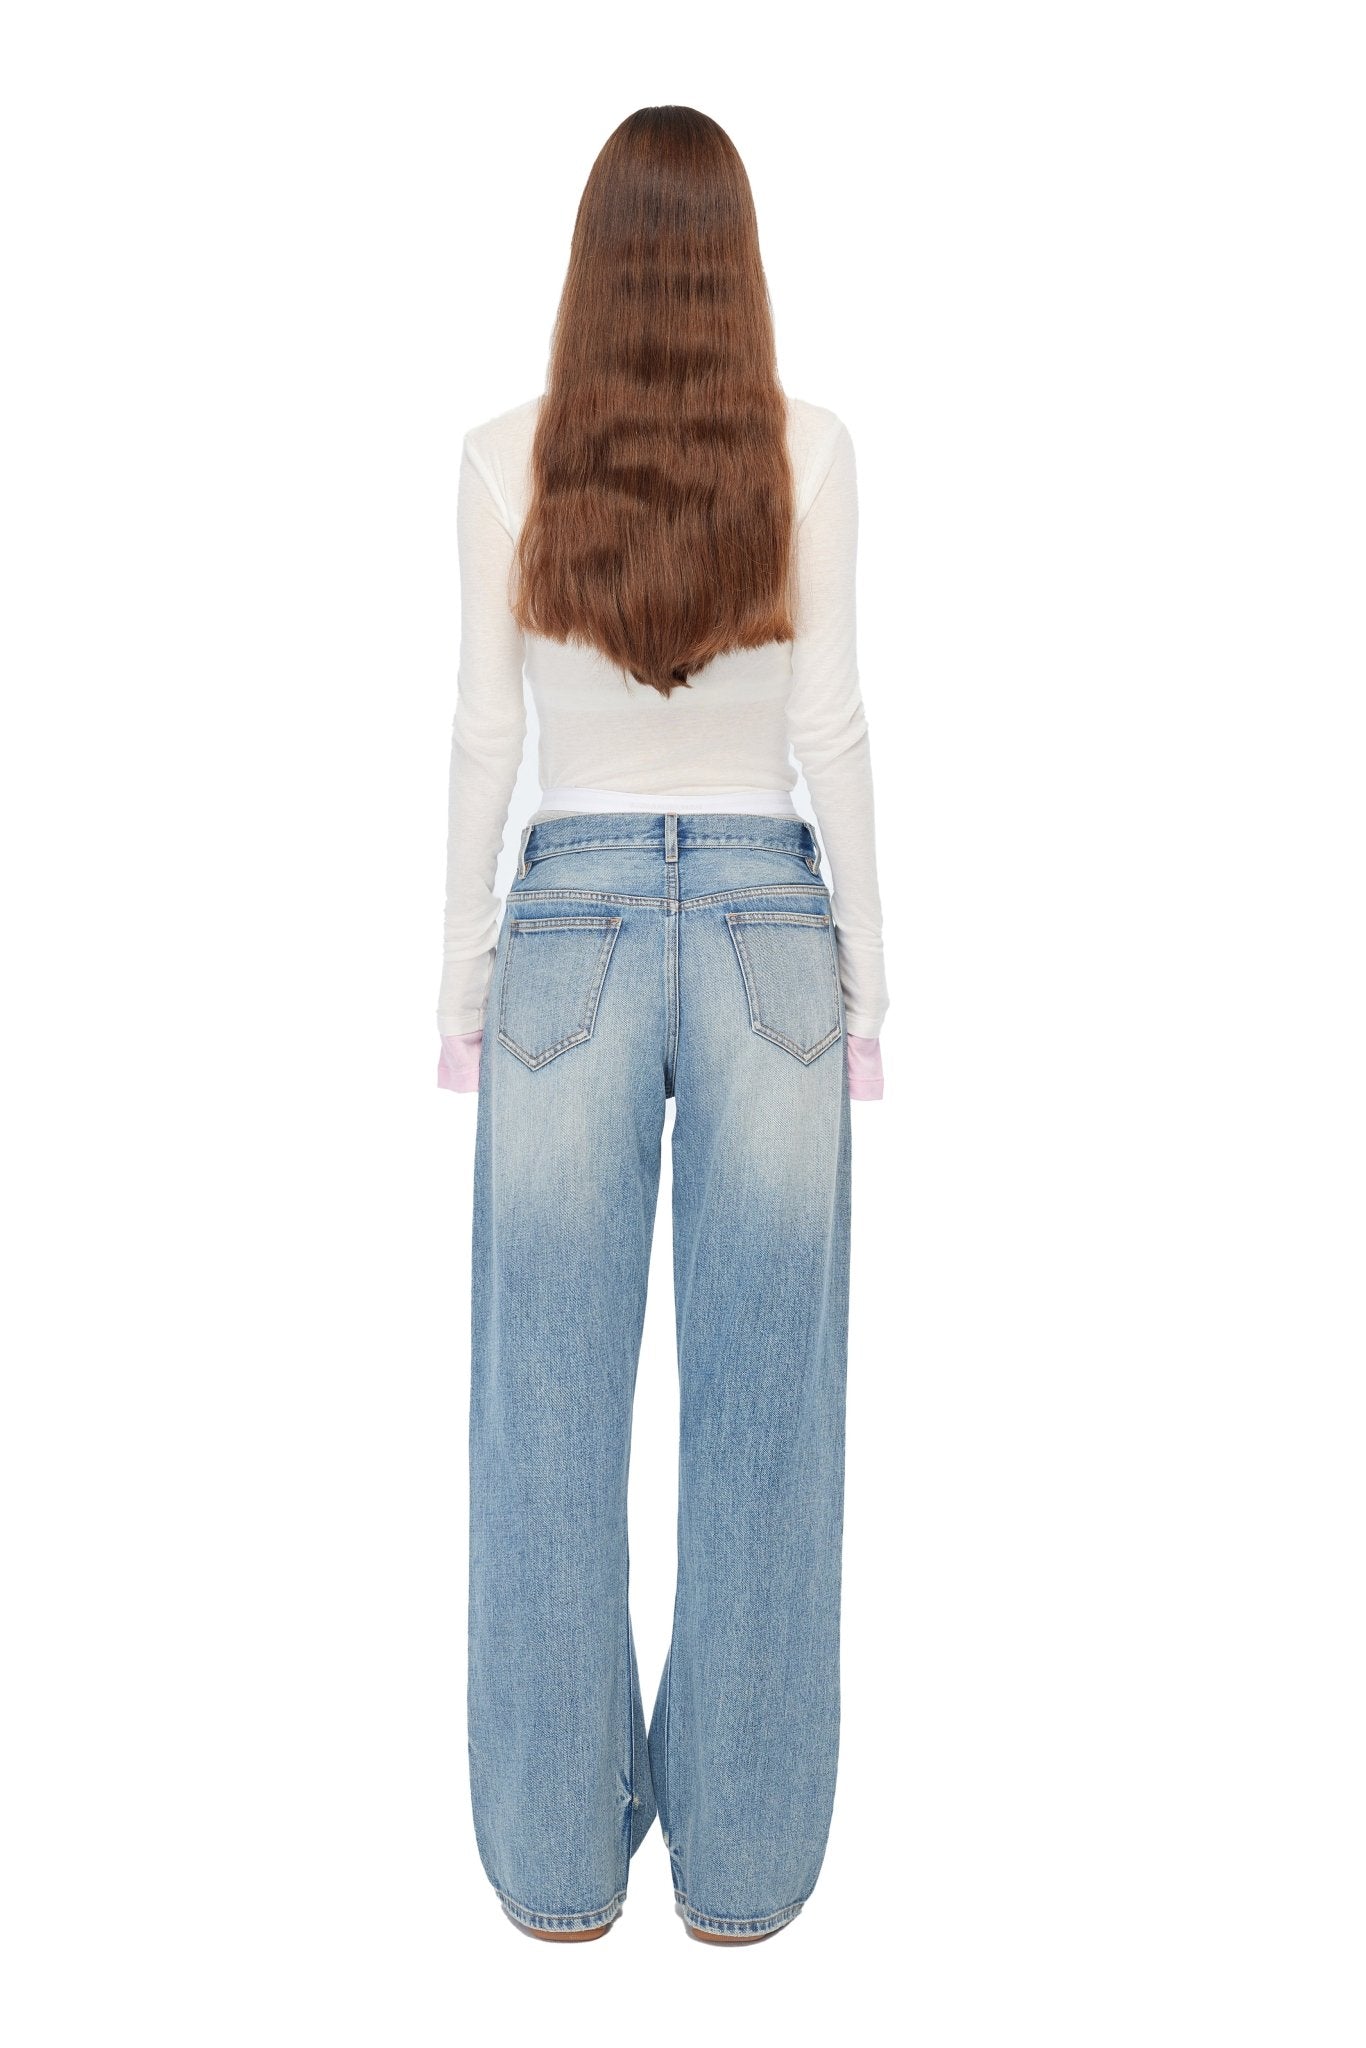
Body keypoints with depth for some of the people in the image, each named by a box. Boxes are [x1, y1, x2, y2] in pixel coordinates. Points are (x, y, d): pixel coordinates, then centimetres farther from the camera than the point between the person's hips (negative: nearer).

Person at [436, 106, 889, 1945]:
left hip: (572, 927, 0)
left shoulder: (509, 459, 0)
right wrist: (866, 984, 6)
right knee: (762, 1415, 7)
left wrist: (462, 985, 9)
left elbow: (486, 736, 0)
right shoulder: (810, 449, -1)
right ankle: (742, 1857, 16)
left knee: (555, 1415, 7)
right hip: (767, 927, 0)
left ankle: (559, 1852, 17)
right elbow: (832, 728, -2)